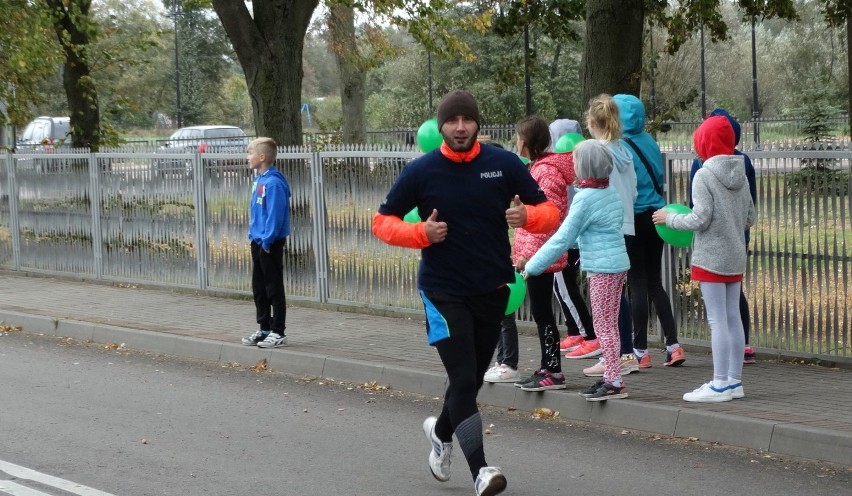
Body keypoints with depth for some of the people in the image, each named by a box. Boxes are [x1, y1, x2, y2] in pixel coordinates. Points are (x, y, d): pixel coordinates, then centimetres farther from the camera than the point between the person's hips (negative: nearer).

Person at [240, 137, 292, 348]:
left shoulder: (273, 183, -19)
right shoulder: (258, 180, 10)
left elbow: (275, 214, -21)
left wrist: (267, 240, -20)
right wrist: (254, 235, 15)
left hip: (270, 243, -10)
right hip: (257, 242, 10)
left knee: (274, 288, -2)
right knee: (258, 287, 15)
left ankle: (278, 333, 4)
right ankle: (264, 329, 24)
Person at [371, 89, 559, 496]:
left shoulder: (504, 164, -3)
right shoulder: (421, 171, -6)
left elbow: (549, 211, 2)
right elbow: (382, 221, 2)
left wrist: (527, 216, -21)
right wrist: (421, 233, -17)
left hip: (493, 290, 3)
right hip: (443, 292, -3)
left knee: (471, 379, 16)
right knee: (463, 379, -14)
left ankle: (441, 431, 44)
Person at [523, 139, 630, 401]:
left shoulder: (585, 198, -17)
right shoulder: (611, 191, 8)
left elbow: (562, 238, -17)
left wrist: (531, 267, -12)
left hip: (602, 269, -8)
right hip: (618, 264, 8)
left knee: (604, 326, -3)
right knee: (608, 325, 14)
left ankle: (615, 382, -2)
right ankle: (610, 376, 19)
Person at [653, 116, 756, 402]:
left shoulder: (704, 176, -13)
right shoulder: (740, 174, 8)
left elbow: (700, 219, -17)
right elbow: (750, 218, 12)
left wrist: (670, 218, -3)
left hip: (711, 258, -7)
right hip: (736, 258, 7)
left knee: (717, 321, -6)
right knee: (733, 318, 11)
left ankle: (720, 385, -4)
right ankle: (734, 381, 15)